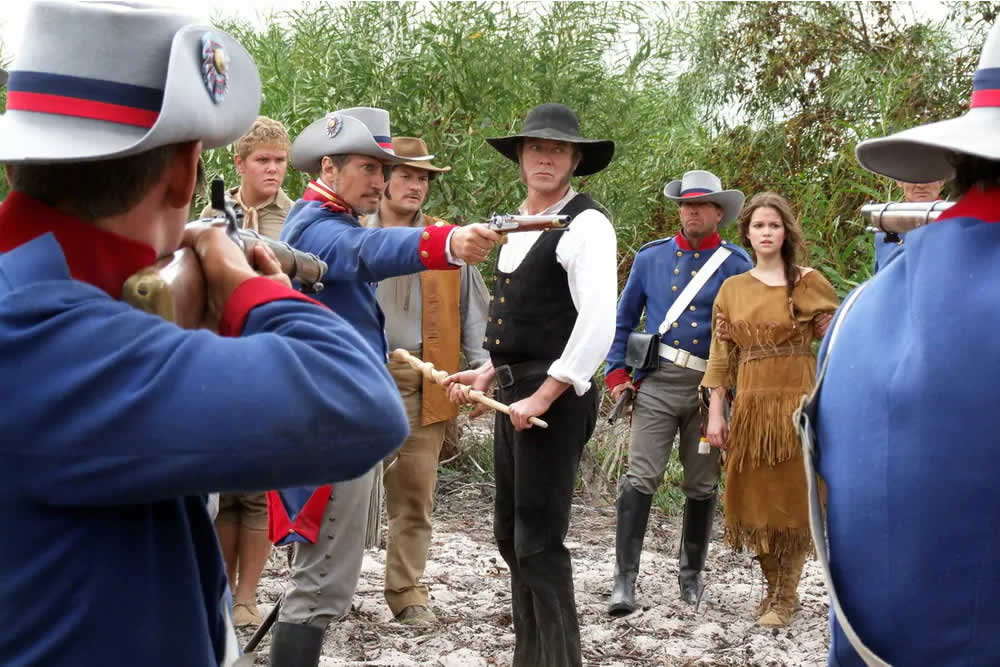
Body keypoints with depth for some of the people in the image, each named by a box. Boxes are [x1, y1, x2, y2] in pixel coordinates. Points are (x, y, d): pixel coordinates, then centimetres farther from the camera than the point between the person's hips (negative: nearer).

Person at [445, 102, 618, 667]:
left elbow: (598, 324, -22)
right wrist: (489, 373, 14)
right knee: (511, 535, 15)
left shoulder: (586, 223, -12)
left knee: (539, 542, -7)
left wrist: (543, 397, -21)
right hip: (515, 393, 9)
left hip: (556, 398, -9)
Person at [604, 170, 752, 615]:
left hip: (710, 388, 0)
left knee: (702, 485, 9)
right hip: (657, 383, 0)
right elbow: (624, 319, 15)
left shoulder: (735, 265, 3)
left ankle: (691, 574, 24)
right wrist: (617, 373, 6)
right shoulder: (651, 257, 10)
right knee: (641, 478, -10)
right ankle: (625, 578, -8)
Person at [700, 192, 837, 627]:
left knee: (792, 497, 0)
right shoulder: (732, 288, 10)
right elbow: (721, 354, 9)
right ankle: (774, 584, 22)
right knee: (754, 496, 5)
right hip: (750, 404, 3)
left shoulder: (808, 283, 2)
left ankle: (785, 596, 10)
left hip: (797, 402, -3)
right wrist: (715, 412, 4)